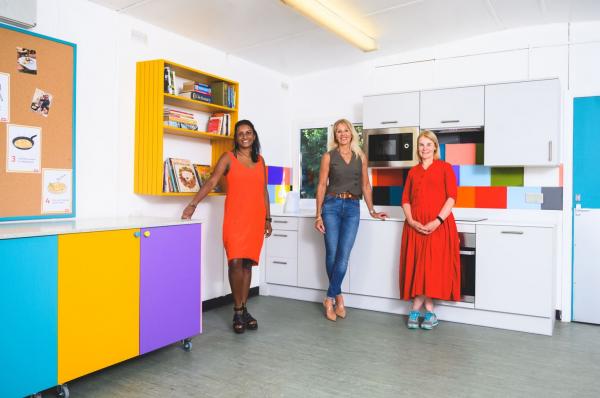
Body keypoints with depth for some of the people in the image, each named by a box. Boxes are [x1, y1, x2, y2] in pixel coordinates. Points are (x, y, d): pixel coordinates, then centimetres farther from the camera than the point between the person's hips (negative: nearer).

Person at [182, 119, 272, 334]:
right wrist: (192, 204, -21)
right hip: (235, 217, -3)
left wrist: (267, 218, 13)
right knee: (235, 262, -11)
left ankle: (244, 309, 17)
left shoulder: (260, 160, 14)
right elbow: (212, 182, -9)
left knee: (248, 263, 6)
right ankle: (238, 311, 4)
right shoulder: (228, 158, 2)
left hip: (255, 218, 3)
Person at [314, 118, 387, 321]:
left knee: (343, 256, -7)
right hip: (332, 205, -1)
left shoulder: (360, 157, 10)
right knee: (332, 254, 1)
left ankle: (330, 298, 5)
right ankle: (338, 297, 17)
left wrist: (372, 211, 9)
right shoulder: (328, 156, 4)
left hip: (352, 208, 1)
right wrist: (318, 215, -4)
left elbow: (365, 185, 14)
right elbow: (321, 186, 2)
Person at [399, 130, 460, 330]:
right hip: (415, 225, 4)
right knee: (416, 265, 0)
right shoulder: (413, 172, 15)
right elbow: (405, 199, 11)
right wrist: (411, 220, -6)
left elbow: (451, 197, -4)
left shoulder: (445, 168, 4)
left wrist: (438, 221, -15)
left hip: (438, 224, -3)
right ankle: (428, 311, 11)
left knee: (433, 265, -7)